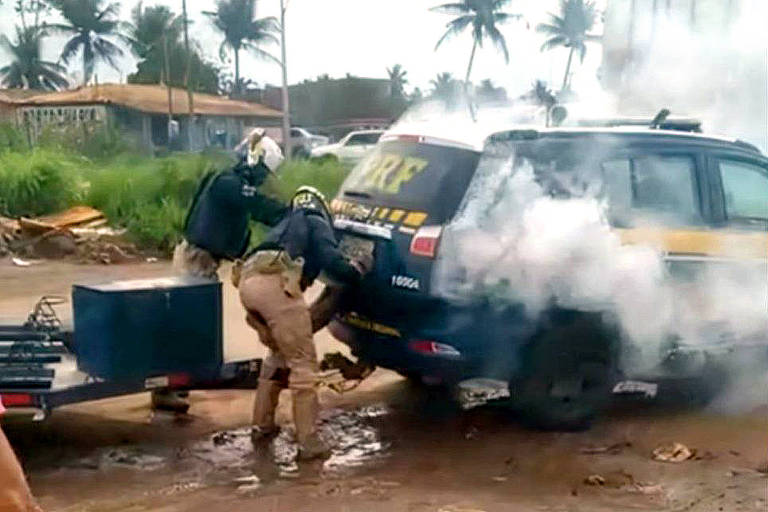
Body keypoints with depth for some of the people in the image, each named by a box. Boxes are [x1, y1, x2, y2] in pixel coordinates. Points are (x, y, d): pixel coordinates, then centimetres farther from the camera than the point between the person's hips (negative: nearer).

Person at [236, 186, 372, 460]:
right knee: (302, 361, -2)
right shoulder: (316, 223, 18)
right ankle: (308, 442, -4)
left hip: (248, 281, 8)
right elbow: (334, 264, 3)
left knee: (279, 355, 26)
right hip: (275, 283, -8)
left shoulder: (287, 224, 39)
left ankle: (262, 424, 30)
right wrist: (359, 269, 20)